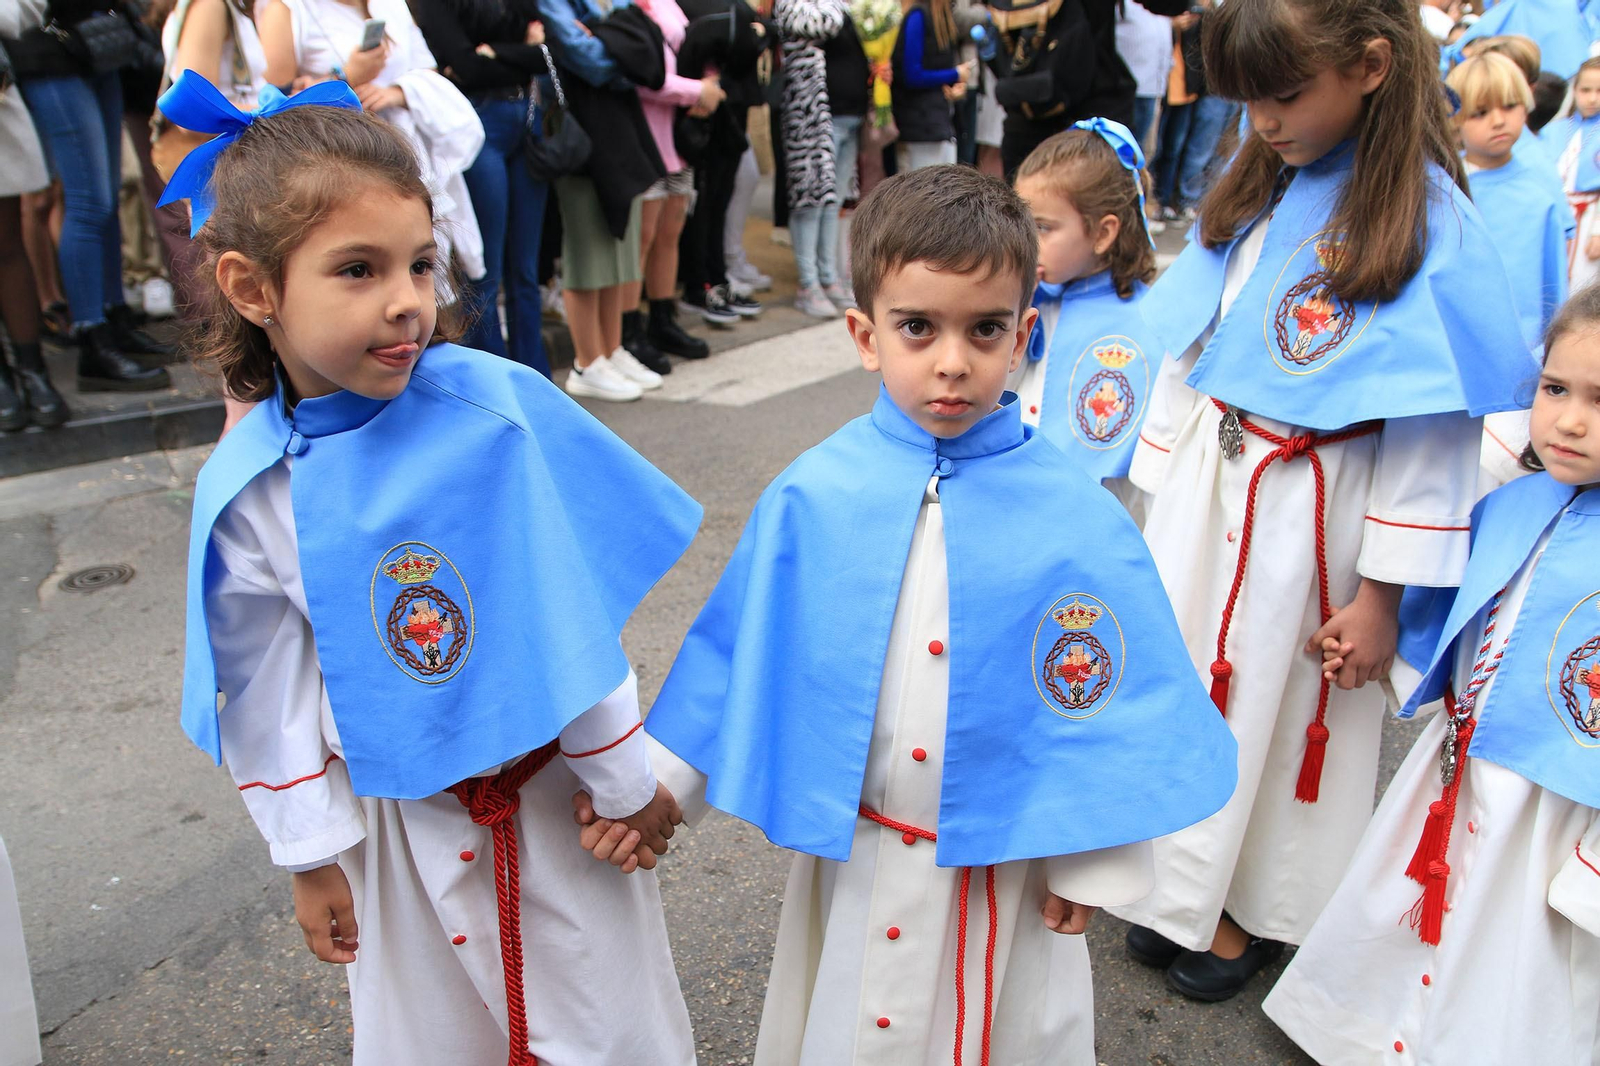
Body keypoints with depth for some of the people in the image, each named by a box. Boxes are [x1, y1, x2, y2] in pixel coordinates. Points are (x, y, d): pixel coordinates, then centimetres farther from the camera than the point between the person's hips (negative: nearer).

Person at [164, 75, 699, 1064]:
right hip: (403, 820, 2)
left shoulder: (498, 408, -19)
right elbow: (270, 688, -1)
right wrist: (312, 854, 5)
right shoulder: (250, 489, -12)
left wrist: (627, 781, -6)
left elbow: (576, 612, -13)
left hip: (553, 784, -1)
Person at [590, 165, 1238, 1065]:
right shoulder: (813, 496, -11)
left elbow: (1109, 697, -8)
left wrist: (1092, 861, -3)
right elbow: (741, 651, -1)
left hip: (1003, 864, -1)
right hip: (850, 856, 2)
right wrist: (655, 783, 1)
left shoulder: (1079, 520, -15)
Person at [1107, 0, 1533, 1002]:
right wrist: (1161, 485, 11)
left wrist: (1383, 591, -14)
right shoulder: (1258, 188, 1)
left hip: (1310, 506, -5)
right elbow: (1194, 345, 8)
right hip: (1208, 479, 6)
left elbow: (1435, 425, -16)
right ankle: (1186, 889, 38)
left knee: (1281, 702, 11)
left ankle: (1260, 908, 36)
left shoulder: (1429, 221, -17)